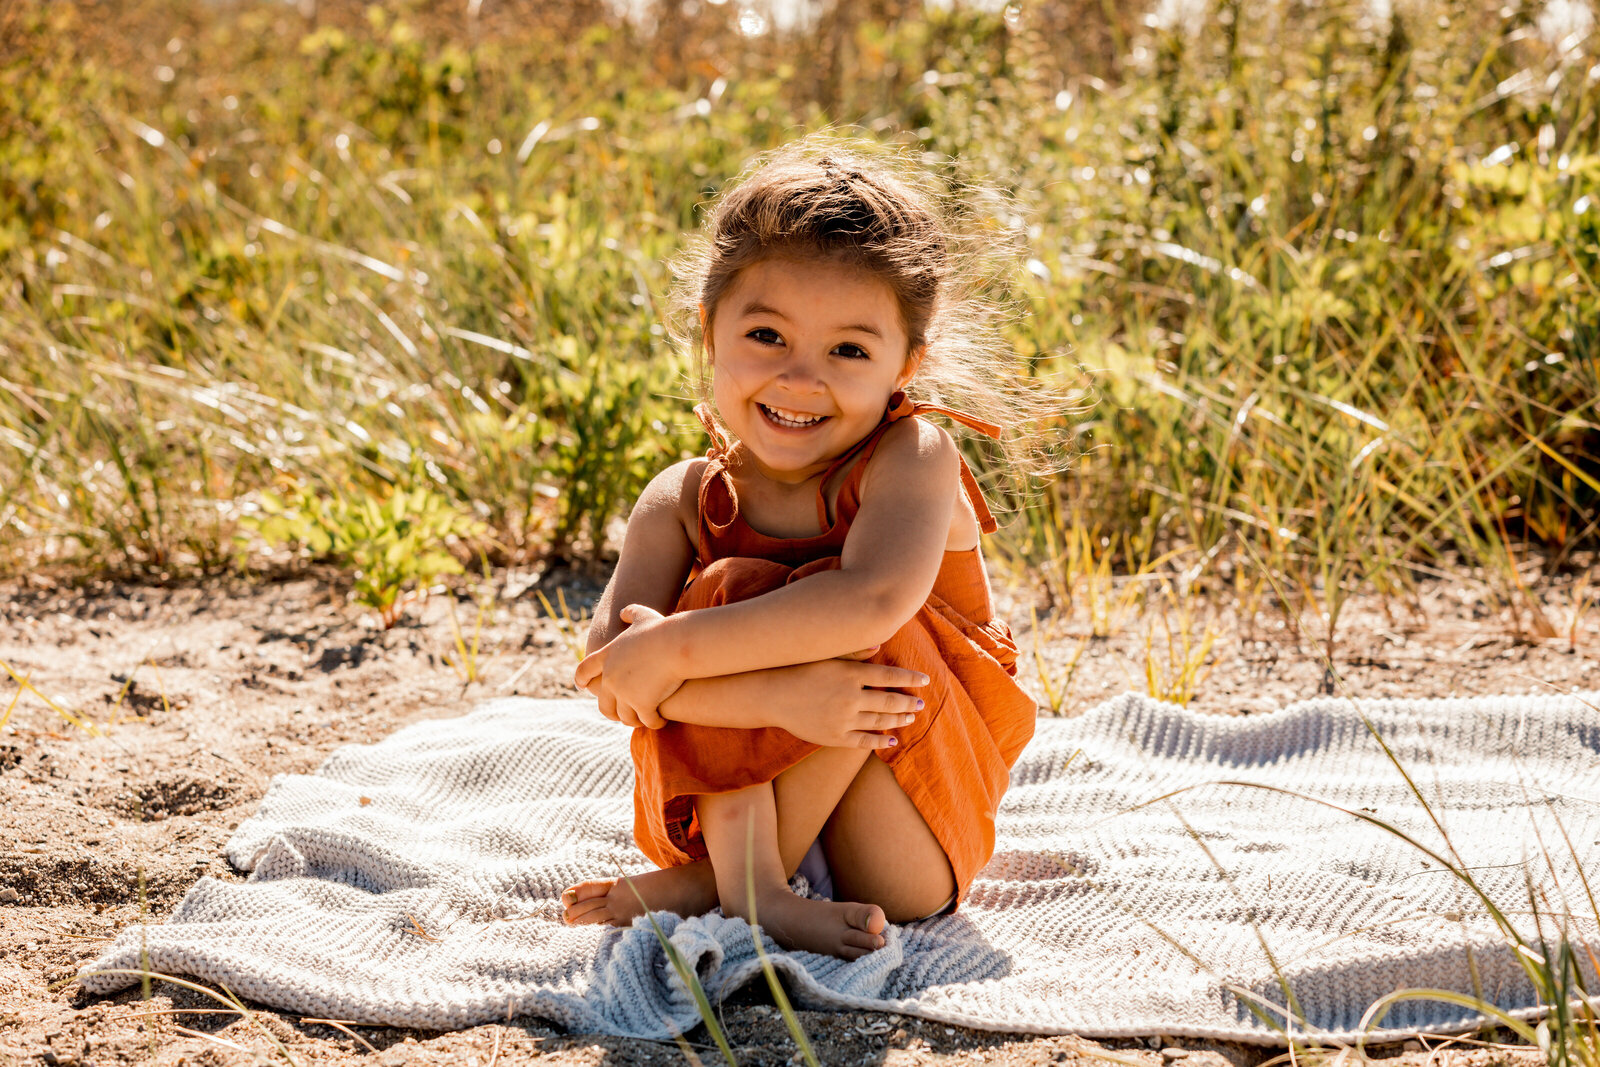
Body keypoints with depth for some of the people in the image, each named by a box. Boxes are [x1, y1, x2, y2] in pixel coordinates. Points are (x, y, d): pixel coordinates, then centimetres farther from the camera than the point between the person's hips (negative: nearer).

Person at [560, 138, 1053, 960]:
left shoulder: (910, 458, -15)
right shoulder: (683, 503, -6)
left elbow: (873, 600, -37)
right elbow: (607, 666, -21)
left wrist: (672, 650, -33)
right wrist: (776, 694, -40)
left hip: (900, 854, -1)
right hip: (733, 801, 1)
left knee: (865, 643, -29)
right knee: (729, 590, -21)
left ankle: (697, 884, -19)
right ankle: (748, 883, -25)